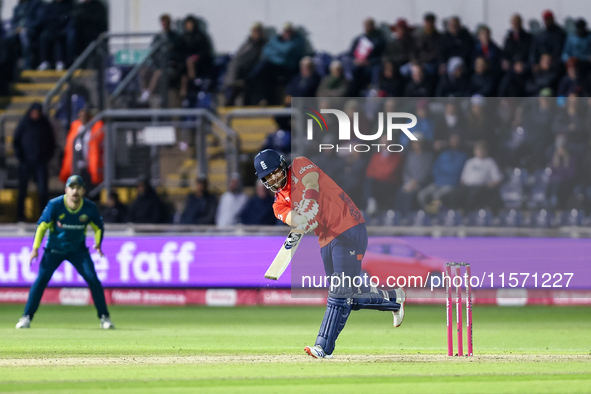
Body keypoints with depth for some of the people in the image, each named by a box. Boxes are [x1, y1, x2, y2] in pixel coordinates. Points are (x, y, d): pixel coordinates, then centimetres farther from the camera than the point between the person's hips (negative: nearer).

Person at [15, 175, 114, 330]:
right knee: (41, 279, -13)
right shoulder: (55, 205, -21)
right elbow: (42, 225, -10)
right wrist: (35, 248, -13)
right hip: (54, 249, -1)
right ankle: (26, 317, -4)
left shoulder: (89, 207, -16)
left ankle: (104, 317, 0)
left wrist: (98, 244, -13)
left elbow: (98, 227, 2)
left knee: (93, 279, -12)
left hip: (78, 250, 1)